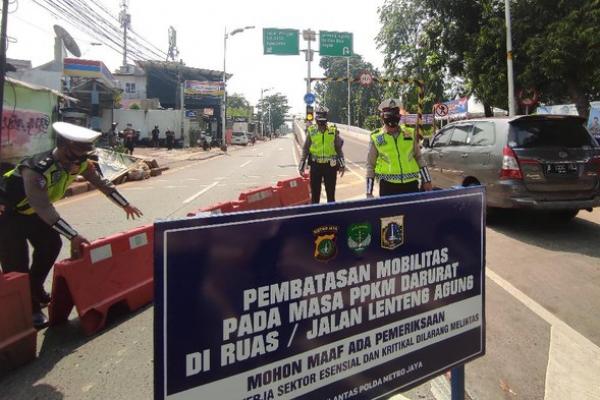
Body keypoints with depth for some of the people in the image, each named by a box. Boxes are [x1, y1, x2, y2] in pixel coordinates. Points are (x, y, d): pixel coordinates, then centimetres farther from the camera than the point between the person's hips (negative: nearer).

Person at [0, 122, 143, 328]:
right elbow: (44, 209, -39)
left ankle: (35, 290, 26)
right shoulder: (36, 170, -39)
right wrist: (73, 236, -40)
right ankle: (28, 307, 1)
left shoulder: (79, 163, -16)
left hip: (31, 210, 8)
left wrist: (125, 205, 1)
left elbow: (101, 183, -3)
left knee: (51, 244, 9)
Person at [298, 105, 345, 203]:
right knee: (315, 192, 8)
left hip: (330, 166, 0)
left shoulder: (333, 131, 1)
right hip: (316, 165, 0)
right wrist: (302, 166, 3)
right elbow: (305, 149, 5)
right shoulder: (311, 131, 0)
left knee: (331, 192, 9)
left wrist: (342, 165, 2)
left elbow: (338, 149, 6)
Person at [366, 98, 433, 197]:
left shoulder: (410, 134, 7)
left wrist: (426, 180, 10)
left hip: (411, 183, 2)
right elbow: (370, 165, 5)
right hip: (388, 185, -2)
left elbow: (419, 157, 14)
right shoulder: (376, 138, 1)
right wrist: (369, 192, 2)